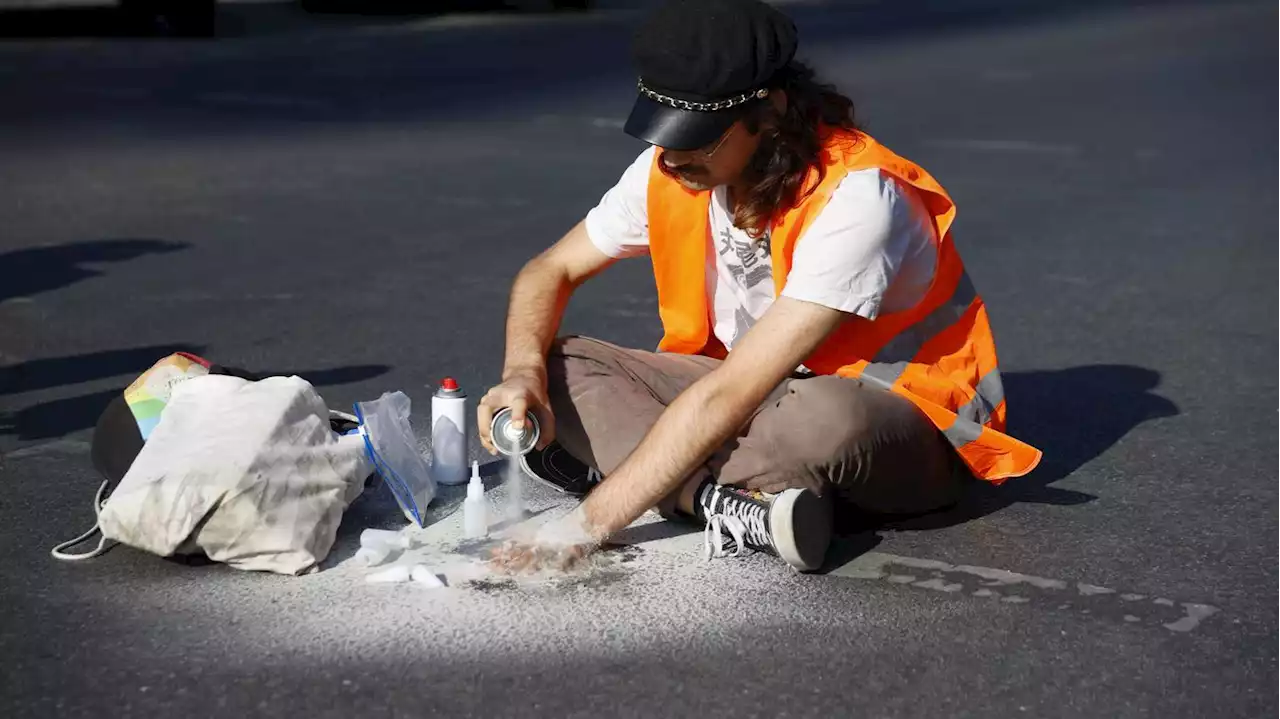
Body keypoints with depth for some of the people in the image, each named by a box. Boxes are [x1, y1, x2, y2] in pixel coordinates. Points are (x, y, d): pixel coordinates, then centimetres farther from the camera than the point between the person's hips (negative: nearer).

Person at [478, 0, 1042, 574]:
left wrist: (585, 525, -35)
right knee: (559, 369, -13)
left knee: (826, 416, -43)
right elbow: (552, 270, 3)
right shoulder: (671, 171, -10)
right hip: (769, 394, 7)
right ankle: (739, 508, -31)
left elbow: (727, 396, -34)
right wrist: (524, 375, -20)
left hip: (907, 426, -6)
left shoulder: (854, 199, -31)